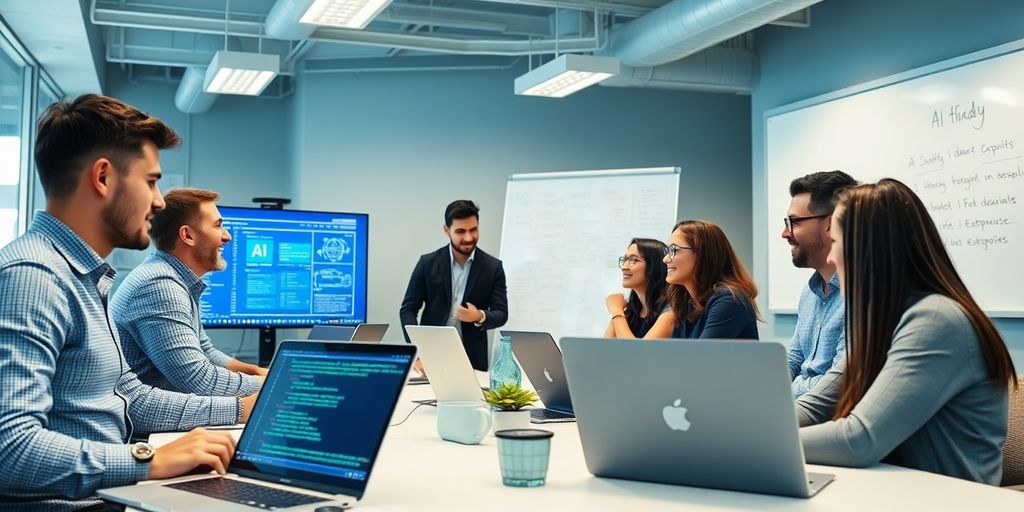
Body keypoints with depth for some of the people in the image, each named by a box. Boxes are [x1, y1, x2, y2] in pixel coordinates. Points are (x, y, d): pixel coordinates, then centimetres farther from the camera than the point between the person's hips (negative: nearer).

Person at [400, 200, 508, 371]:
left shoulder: (493, 267, -1)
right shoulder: (428, 263, -2)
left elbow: (501, 314, 0)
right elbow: (408, 310, -1)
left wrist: (480, 317, -22)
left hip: (472, 360, 0)